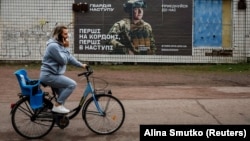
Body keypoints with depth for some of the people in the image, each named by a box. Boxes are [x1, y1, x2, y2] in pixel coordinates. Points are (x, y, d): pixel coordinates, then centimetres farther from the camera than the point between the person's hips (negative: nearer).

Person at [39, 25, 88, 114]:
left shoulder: (60, 44, 14)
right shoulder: (53, 45, -19)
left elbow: (69, 58, 19)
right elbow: (63, 60, -20)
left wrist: (81, 65, 16)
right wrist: (66, 47, -11)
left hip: (54, 74, 11)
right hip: (49, 75, -11)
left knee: (63, 94, 16)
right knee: (72, 84, -19)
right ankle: (57, 106, -11)